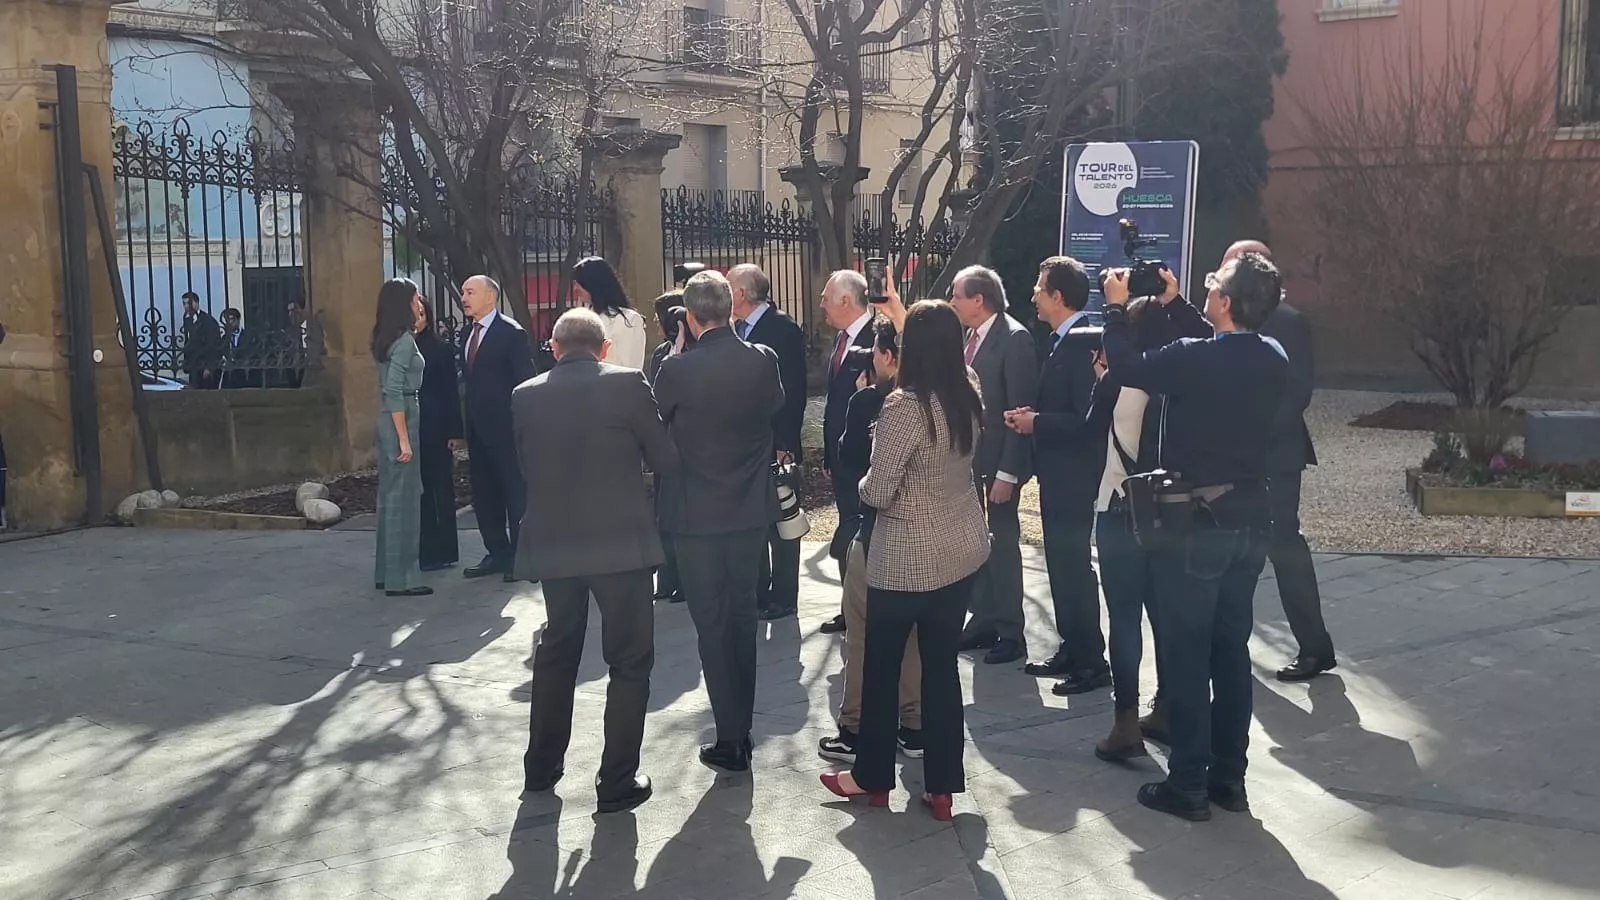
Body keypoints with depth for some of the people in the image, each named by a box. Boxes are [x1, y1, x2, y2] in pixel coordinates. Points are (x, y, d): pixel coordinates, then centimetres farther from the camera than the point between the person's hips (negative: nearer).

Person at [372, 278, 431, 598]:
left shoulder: (386, 338, 13)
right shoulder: (404, 339, -14)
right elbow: (394, 391, -21)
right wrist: (404, 439, -21)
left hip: (388, 419, 10)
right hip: (401, 419, -10)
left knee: (389, 495, 13)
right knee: (403, 498, -5)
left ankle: (387, 572, 21)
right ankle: (401, 578, -1)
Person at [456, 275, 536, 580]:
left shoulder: (512, 333, -9)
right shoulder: (467, 334, 13)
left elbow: (526, 382, -11)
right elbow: (468, 380, 14)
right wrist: (462, 429, 9)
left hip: (505, 429, -8)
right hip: (477, 429, 8)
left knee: (515, 492, 1)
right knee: (484, 494, 12)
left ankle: (521, 556, 9)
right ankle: (497, 553, 22)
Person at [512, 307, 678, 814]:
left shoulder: (525, 396, 0)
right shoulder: (628, 385, -9)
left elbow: (525, 468, 9)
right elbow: (666, 460, -4)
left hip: (552, 544, 4)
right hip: (621, 543, -4)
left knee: (556, 652, 22)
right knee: (629, 662, 8)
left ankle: (542, 767, 33)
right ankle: (617, 782, 9)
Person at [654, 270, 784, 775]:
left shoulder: (677, 369, -17)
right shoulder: (763, 361, -6)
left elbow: (653, 426, -2)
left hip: (697, 512, -4)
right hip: (752, 508, 4)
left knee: (712, 623, 4)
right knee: (743, 615, 16)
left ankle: (731, 742, 8)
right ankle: (742, 729, 26)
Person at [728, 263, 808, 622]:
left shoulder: (783, 329, -12)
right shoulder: (740, 330, 10)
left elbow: (794, 391, -16)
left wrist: (784, 444, -18)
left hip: (774, 444, -7)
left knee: (779, 524, 3)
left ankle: (783, 598, 12)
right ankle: (757, 593, 23)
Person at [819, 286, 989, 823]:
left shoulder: (904, 406, -21)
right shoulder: (969, 398, 0)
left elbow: (876, 492, -20)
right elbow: (942, 354, 24)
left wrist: (863, 482, 2)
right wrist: (902, 316, 32)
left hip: (908, 559, -6)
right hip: (965, 550, 6)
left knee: (882, 665, 12)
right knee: (942, 664, 12)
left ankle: (872, 776, 26)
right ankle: (942, 786, 17)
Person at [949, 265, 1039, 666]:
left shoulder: (1015, 339, -16)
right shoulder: (970, 336, 7)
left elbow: (1021, 410, -18)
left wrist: (1008, 472, -20)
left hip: (998, 461, -7)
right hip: (969, 456, 7)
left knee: (1003, 543, 2)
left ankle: (1010, 632, 13)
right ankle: (983, 620, 27)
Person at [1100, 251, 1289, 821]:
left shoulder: (1194, 359, -19)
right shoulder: (1273, 360, 2)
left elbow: (1126, 367, -5)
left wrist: (1116, 307, 8)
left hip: (1194, 523, -6)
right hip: (1250, 522, 6)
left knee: (1186, 656, 3)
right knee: (1232, 650, 14)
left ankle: (1188, 785, 9)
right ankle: (1229, 777, 23)